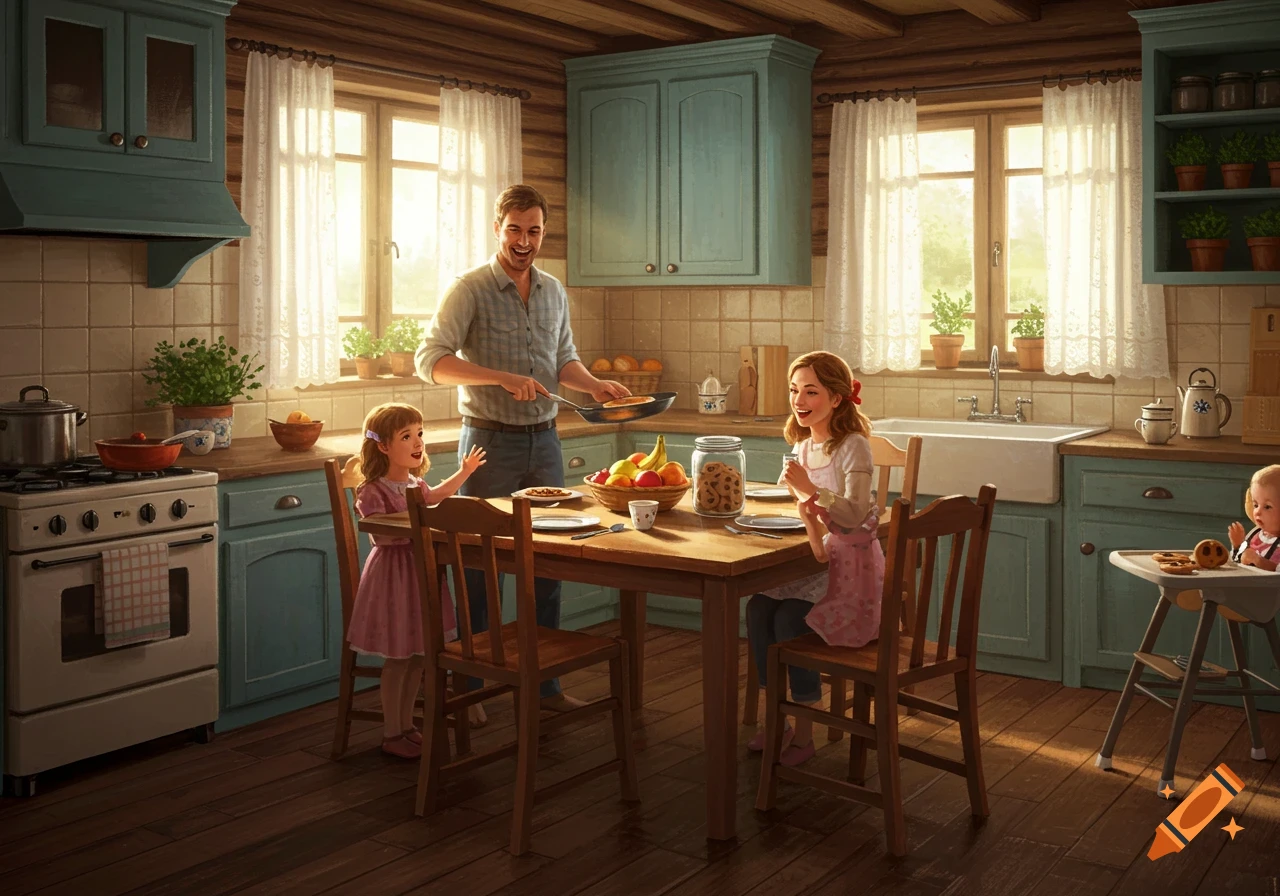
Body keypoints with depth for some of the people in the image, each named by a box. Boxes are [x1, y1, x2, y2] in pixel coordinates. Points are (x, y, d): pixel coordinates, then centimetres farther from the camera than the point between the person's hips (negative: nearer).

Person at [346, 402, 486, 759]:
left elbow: (433, 496, 26)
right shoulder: (373, 491, -18)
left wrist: (464, 471, 24)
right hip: (393, 572, -8)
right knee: (397, 658, 0)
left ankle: (405, 725, 27)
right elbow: (381, 532, -25)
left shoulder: (415, 483, 8)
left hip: (420, 569, 8)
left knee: (418, 655, 14)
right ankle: (391, 734, 14)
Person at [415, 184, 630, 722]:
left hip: (544, 440, 6)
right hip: (490, 441, -5)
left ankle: (543, 680, 21)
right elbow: (431, 359, -17)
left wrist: (596, 386, 1)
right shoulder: (471, 289, -8)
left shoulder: (554, 291, 11)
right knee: (482, 564, 1)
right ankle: (467, 687, 13)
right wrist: (504, 379, -28)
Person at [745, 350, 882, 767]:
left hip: (853, 563, -7)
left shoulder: (853, 446, -15)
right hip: (816, 556, 7)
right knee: (757, 609, -14)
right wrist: (807, 509, -13)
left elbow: (855, 515, -24)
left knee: (790, 620, -24)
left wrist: (811, 489, -37)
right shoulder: (804, 445, 8)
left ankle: (804, 731, -9)